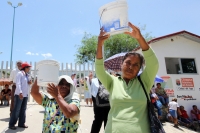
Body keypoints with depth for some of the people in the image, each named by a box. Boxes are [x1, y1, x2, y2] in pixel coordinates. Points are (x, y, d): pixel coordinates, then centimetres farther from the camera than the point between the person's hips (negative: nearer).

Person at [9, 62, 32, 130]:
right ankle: (11, 124, 7)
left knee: (23, 109, 10)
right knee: (16, 110, -3)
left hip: (25, 95, 8)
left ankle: (21, 123, 18)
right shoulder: (20, 73, -7)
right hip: (19, 94, -8)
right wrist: (20, 92, -28)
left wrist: (30, 83, 1)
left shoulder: (27, 75, 17)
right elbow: (18, 83, -18)